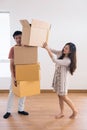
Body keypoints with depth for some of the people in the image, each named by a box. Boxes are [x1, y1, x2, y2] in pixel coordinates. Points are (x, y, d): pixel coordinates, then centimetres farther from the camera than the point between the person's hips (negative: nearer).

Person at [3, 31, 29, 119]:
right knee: (12, 92, 6)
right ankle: (8, 111, 18)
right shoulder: (13, 49, -10)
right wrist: (13, 77, -20)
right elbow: (11, 64, -12)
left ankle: (20, 109, 27)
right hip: (16, 74, -3)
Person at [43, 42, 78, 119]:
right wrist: (46, 47, -23)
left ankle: (75, 111, 25)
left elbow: (55, 61, -34)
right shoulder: (61, 53, -2)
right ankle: (62, 113, 28)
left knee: (64, 97, 4)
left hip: (62, 79, -7)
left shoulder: (68, 61, -26)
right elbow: (52, 51, 1)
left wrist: (47, 49, -32)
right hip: (57, 77, 8)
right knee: (60, 96, 14)